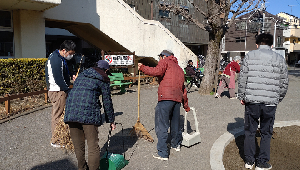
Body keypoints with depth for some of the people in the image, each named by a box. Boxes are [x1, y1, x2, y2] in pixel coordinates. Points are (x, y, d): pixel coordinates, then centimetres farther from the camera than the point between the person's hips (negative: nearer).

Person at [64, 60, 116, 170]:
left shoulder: (82, 75, 27)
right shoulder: (103, 79, 10)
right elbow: (107, 102, 10)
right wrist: (111, 120, 18)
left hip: (71, 109, 6)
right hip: (89, 111, -6)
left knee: (78, 145, 16)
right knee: (93, 145, 2)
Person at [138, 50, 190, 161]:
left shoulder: (165, 61, 9)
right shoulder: (179, 69, 30)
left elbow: (157, 71, -14)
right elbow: (183, 89, 32)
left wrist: (142, 68, -1)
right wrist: (186, 105, 39)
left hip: (166, 97, -8)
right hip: (177, 98, 8)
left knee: (161, 126, -4)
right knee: (175, 123, 23)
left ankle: (162, 153, -4)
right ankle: (176, 144, 41)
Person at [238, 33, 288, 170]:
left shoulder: (249, 56, 2)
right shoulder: (280, 59, 6)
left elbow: (242, 79, -1)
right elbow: (284, 83, 7)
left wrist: (242, 97, 9)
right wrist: (278, 99, 21)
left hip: (252, 100, 0)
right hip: (270, 102, 1)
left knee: (250, 132, 12)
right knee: (266, 133, 12)